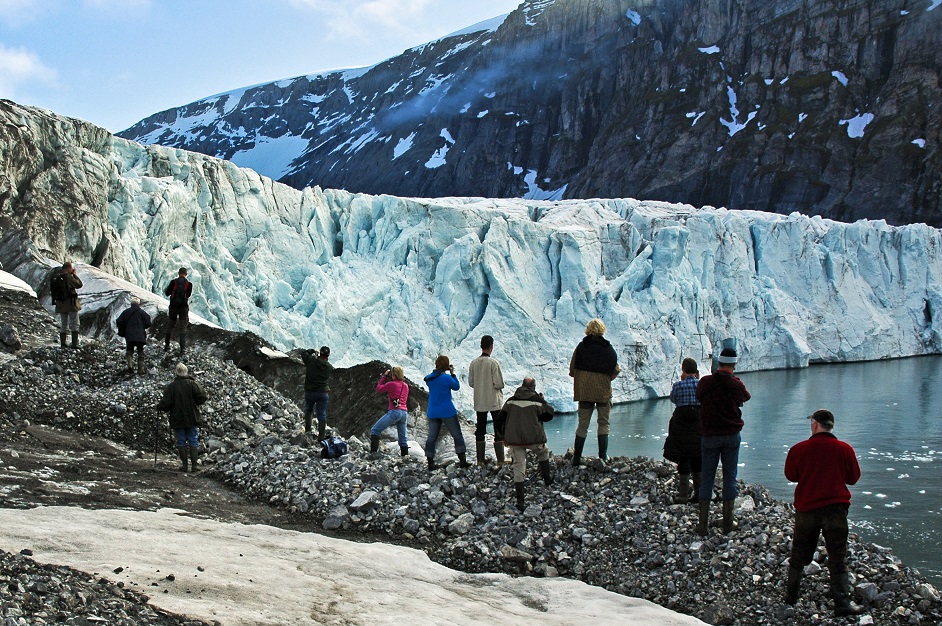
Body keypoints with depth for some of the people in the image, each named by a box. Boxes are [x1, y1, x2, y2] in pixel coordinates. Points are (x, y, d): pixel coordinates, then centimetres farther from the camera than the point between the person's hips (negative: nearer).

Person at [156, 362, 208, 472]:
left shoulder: (171, 387, -8)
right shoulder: (193, 384, -5)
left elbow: (166, 403, -12)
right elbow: (202, 397, -9)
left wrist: (158, 407, 9)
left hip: (177, 419, -1)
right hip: (192, 419, 1)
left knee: (181, 442, 8)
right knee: (193, 441, 7)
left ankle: (184, 464, 7)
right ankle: (194, 464, 4)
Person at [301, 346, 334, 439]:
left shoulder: (311, 361, -12)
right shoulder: (329, 367, -9)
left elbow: (303, 353, 4)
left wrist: (313, 351, 19)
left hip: (309, 392, 0)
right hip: (323, 393, 0)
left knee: (308, 410, 25)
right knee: (322, 415, 6)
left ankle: (307, 430, 23)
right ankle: (321, 436, 5)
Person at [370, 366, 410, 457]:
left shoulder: (391, 384, -5)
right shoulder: (406, 386, 14)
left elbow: (378, 389, 7)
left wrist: (384, 377, 16)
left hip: (394, 412, -7)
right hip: (404, 413, 7)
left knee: (375, 430, -3)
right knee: (402, 438, 15)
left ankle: (373, 452, -14)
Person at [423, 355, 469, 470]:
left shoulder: (429, 379, 3)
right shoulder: (447, 378, -14)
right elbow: (456, 387, 0)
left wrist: (448, 373, 12)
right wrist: (452, 373, 4)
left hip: (432, 412, 5)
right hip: (447, 412, -5)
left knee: (432, 437, 7)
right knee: (457, 435, 7)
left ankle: (430, 462, 2)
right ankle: (462, 460, 7)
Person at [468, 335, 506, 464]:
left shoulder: (473, 363, -1)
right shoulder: (493, 363, -16)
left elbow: (471, 382, 4)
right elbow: (499, 384, -16)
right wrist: (495, 385, 5)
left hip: (479, 402, 5)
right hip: (494, 401, -5)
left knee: (480, 430, 11)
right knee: (499, 430, 3)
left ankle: (480, 459, 12)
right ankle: (500, 459, 1)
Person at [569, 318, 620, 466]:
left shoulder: (581, 347, -3)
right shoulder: (609, 348, -3)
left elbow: (572, 370, -2)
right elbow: (614, 371, -2)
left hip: (584, 391, 1)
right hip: (603, 391, -1)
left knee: (583, 424, 7)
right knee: (604, 423, 11)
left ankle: (576, 459, 7)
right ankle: (603, 457, 5)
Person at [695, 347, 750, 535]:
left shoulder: (705, 382, -8)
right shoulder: (736, 385, -7)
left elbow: (699, 397, 10)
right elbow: (746, 397, 14)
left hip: (709, 436, 0)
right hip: (731, 436, 0)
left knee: (706, 479, 5)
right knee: (729, 478, 9)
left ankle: (702, 524, 3)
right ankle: (728, 523, 12)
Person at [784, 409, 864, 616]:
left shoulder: (799, 449, -4)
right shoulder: (845, 449, -4)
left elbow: (790, 475, 9)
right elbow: (853, 478, 7)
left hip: (805, 507, 1)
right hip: (835, 507, -1)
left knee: (800, 552, 15)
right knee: (837, 555, 0)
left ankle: (790, 595, 24)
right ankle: (842, 603, -5)